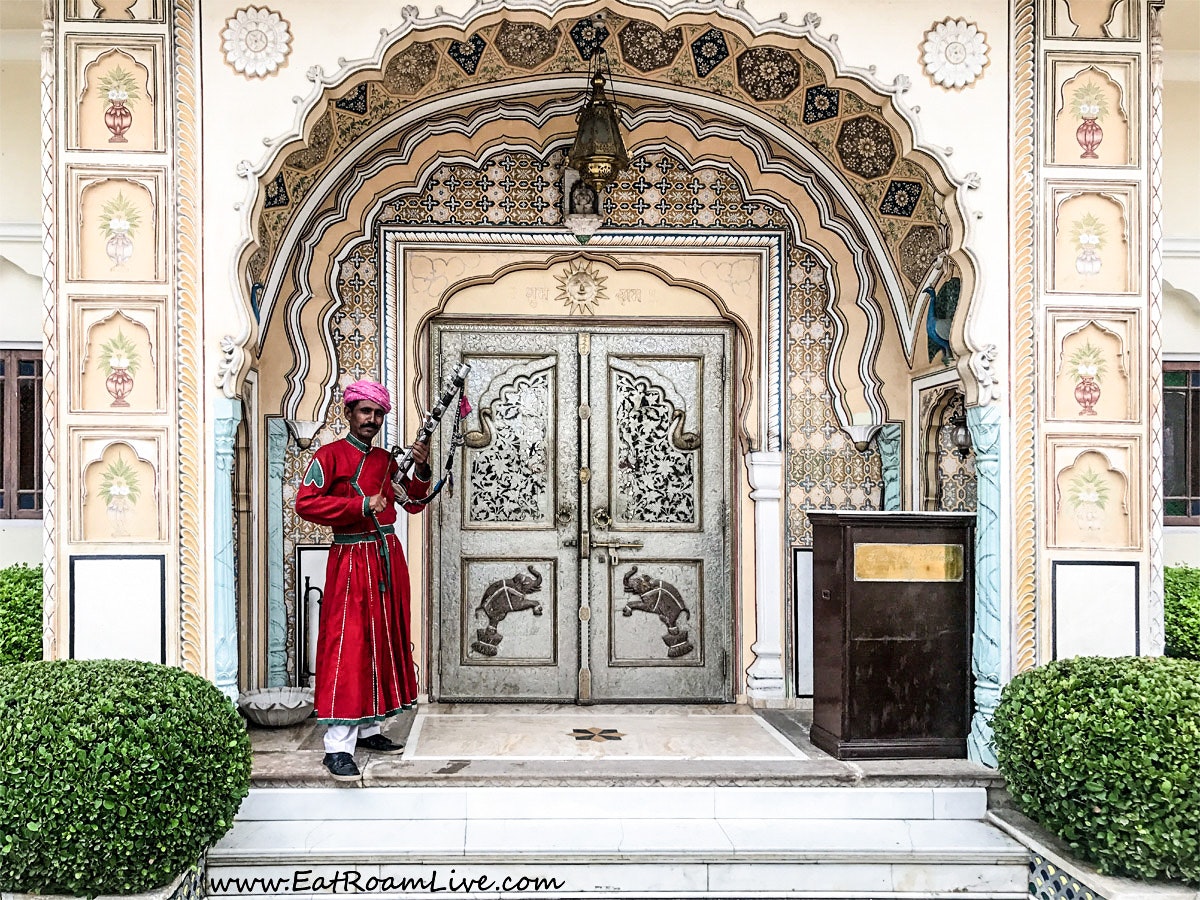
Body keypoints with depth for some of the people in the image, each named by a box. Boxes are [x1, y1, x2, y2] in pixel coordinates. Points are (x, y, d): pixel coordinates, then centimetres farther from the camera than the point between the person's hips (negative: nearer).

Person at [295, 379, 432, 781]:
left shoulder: (387, 459, 14)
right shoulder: (330, 455, -5)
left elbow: (413, 503, 14)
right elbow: (305, 503, -16)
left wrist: (421, 470, -3)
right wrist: (362, 505, -18)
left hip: (388, 556, 7)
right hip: (352, 559, -7)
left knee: (383, 642, 11)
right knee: (348, 646, -9)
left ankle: (369, 729, 23)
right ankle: (338, 746, -5)